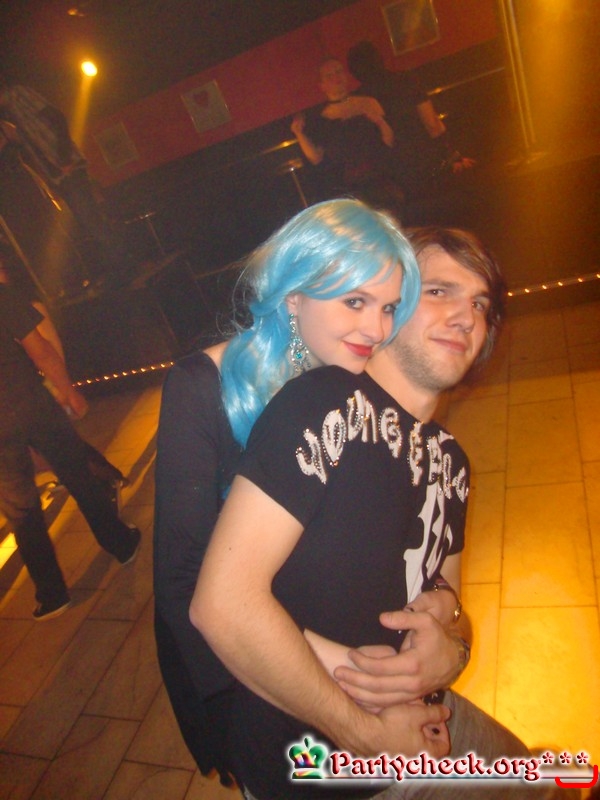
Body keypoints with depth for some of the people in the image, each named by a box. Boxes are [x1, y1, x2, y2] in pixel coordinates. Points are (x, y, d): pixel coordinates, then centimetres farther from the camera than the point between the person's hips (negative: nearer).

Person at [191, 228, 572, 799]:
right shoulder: (326, 405, -25)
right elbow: (222, 603, -30)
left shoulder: (450, 460, 0)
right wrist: (363, 731, -20)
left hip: (417, 718, 7)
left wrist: (451, 646, -14)